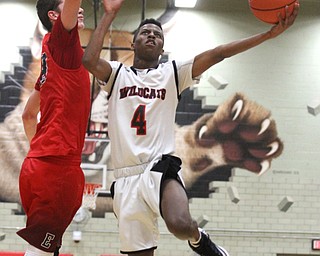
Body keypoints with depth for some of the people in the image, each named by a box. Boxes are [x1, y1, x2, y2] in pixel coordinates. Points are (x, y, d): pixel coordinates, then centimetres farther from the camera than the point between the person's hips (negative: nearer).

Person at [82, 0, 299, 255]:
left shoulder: (172, 72, 13)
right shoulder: (117, 74, 13)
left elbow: (216, 54, 1)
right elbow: (89, 60, -8)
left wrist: (269, 34, -10)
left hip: (160, 168, -1)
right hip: (126, 178, 1)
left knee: (181, 225, -31)